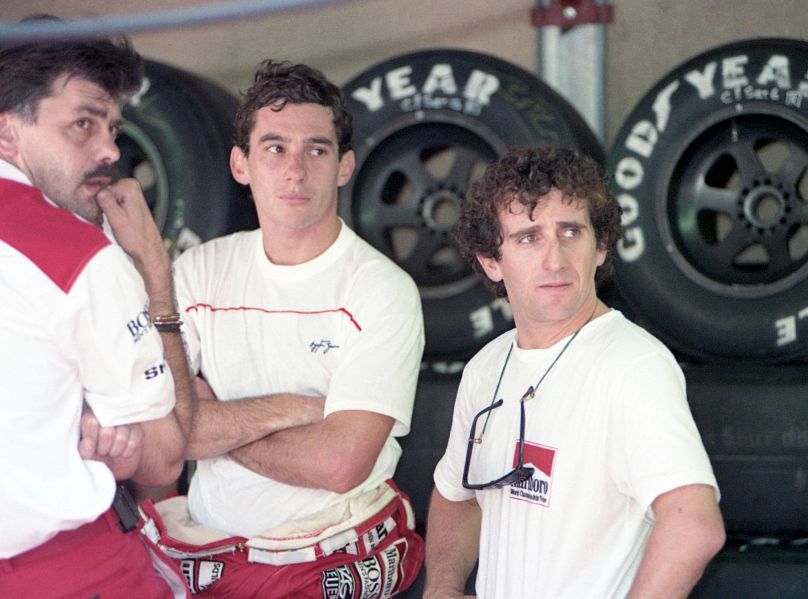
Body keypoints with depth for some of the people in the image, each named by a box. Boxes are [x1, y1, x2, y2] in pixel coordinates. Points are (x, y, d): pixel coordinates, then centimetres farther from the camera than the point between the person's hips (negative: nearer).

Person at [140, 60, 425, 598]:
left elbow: (339, 463, -15)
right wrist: (287, 408, -11)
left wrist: (210, 423, -3)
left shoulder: (383, 290, -5)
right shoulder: (199, 272, 8)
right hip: (205, 547, 2)